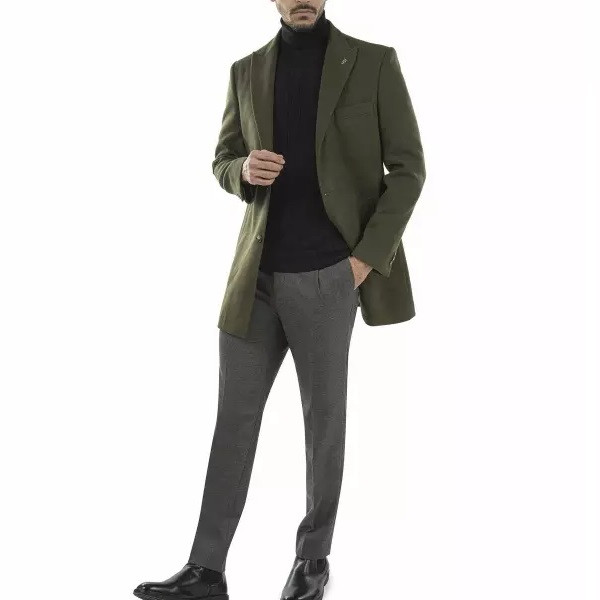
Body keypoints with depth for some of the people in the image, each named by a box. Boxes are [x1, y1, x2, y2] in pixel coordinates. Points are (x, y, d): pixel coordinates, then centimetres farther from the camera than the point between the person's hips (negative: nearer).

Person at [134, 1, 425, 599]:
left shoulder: (373, 62, 0)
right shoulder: (246, 71, 10)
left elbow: (407, 168, 0)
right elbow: (222, 161, 16)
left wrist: (368, 256, -10)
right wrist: (245, 170, -9)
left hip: (328, 276, -3)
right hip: (256, 275, 3)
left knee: (324, 417, 8)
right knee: (233, 417, 5)